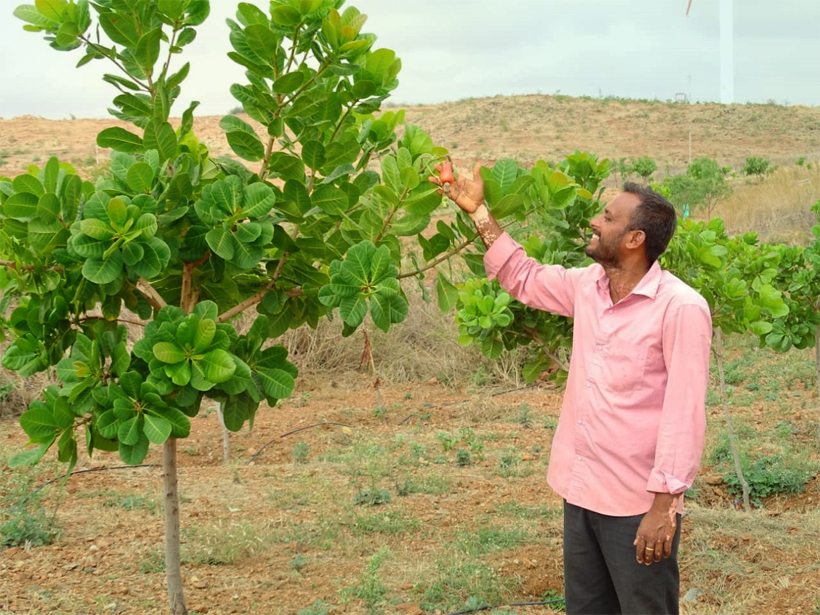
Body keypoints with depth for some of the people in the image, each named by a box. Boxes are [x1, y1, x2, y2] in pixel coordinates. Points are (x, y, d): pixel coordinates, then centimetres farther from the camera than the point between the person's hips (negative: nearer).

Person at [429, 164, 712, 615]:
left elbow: (684, 414, -19)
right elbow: (522, 278, 22)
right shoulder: (587, 286, 5)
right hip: (580, 493, 7)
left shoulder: (681, 308, -17)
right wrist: (479, 212, 18)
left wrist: (664, 504, -20)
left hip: (637, 504, -7)